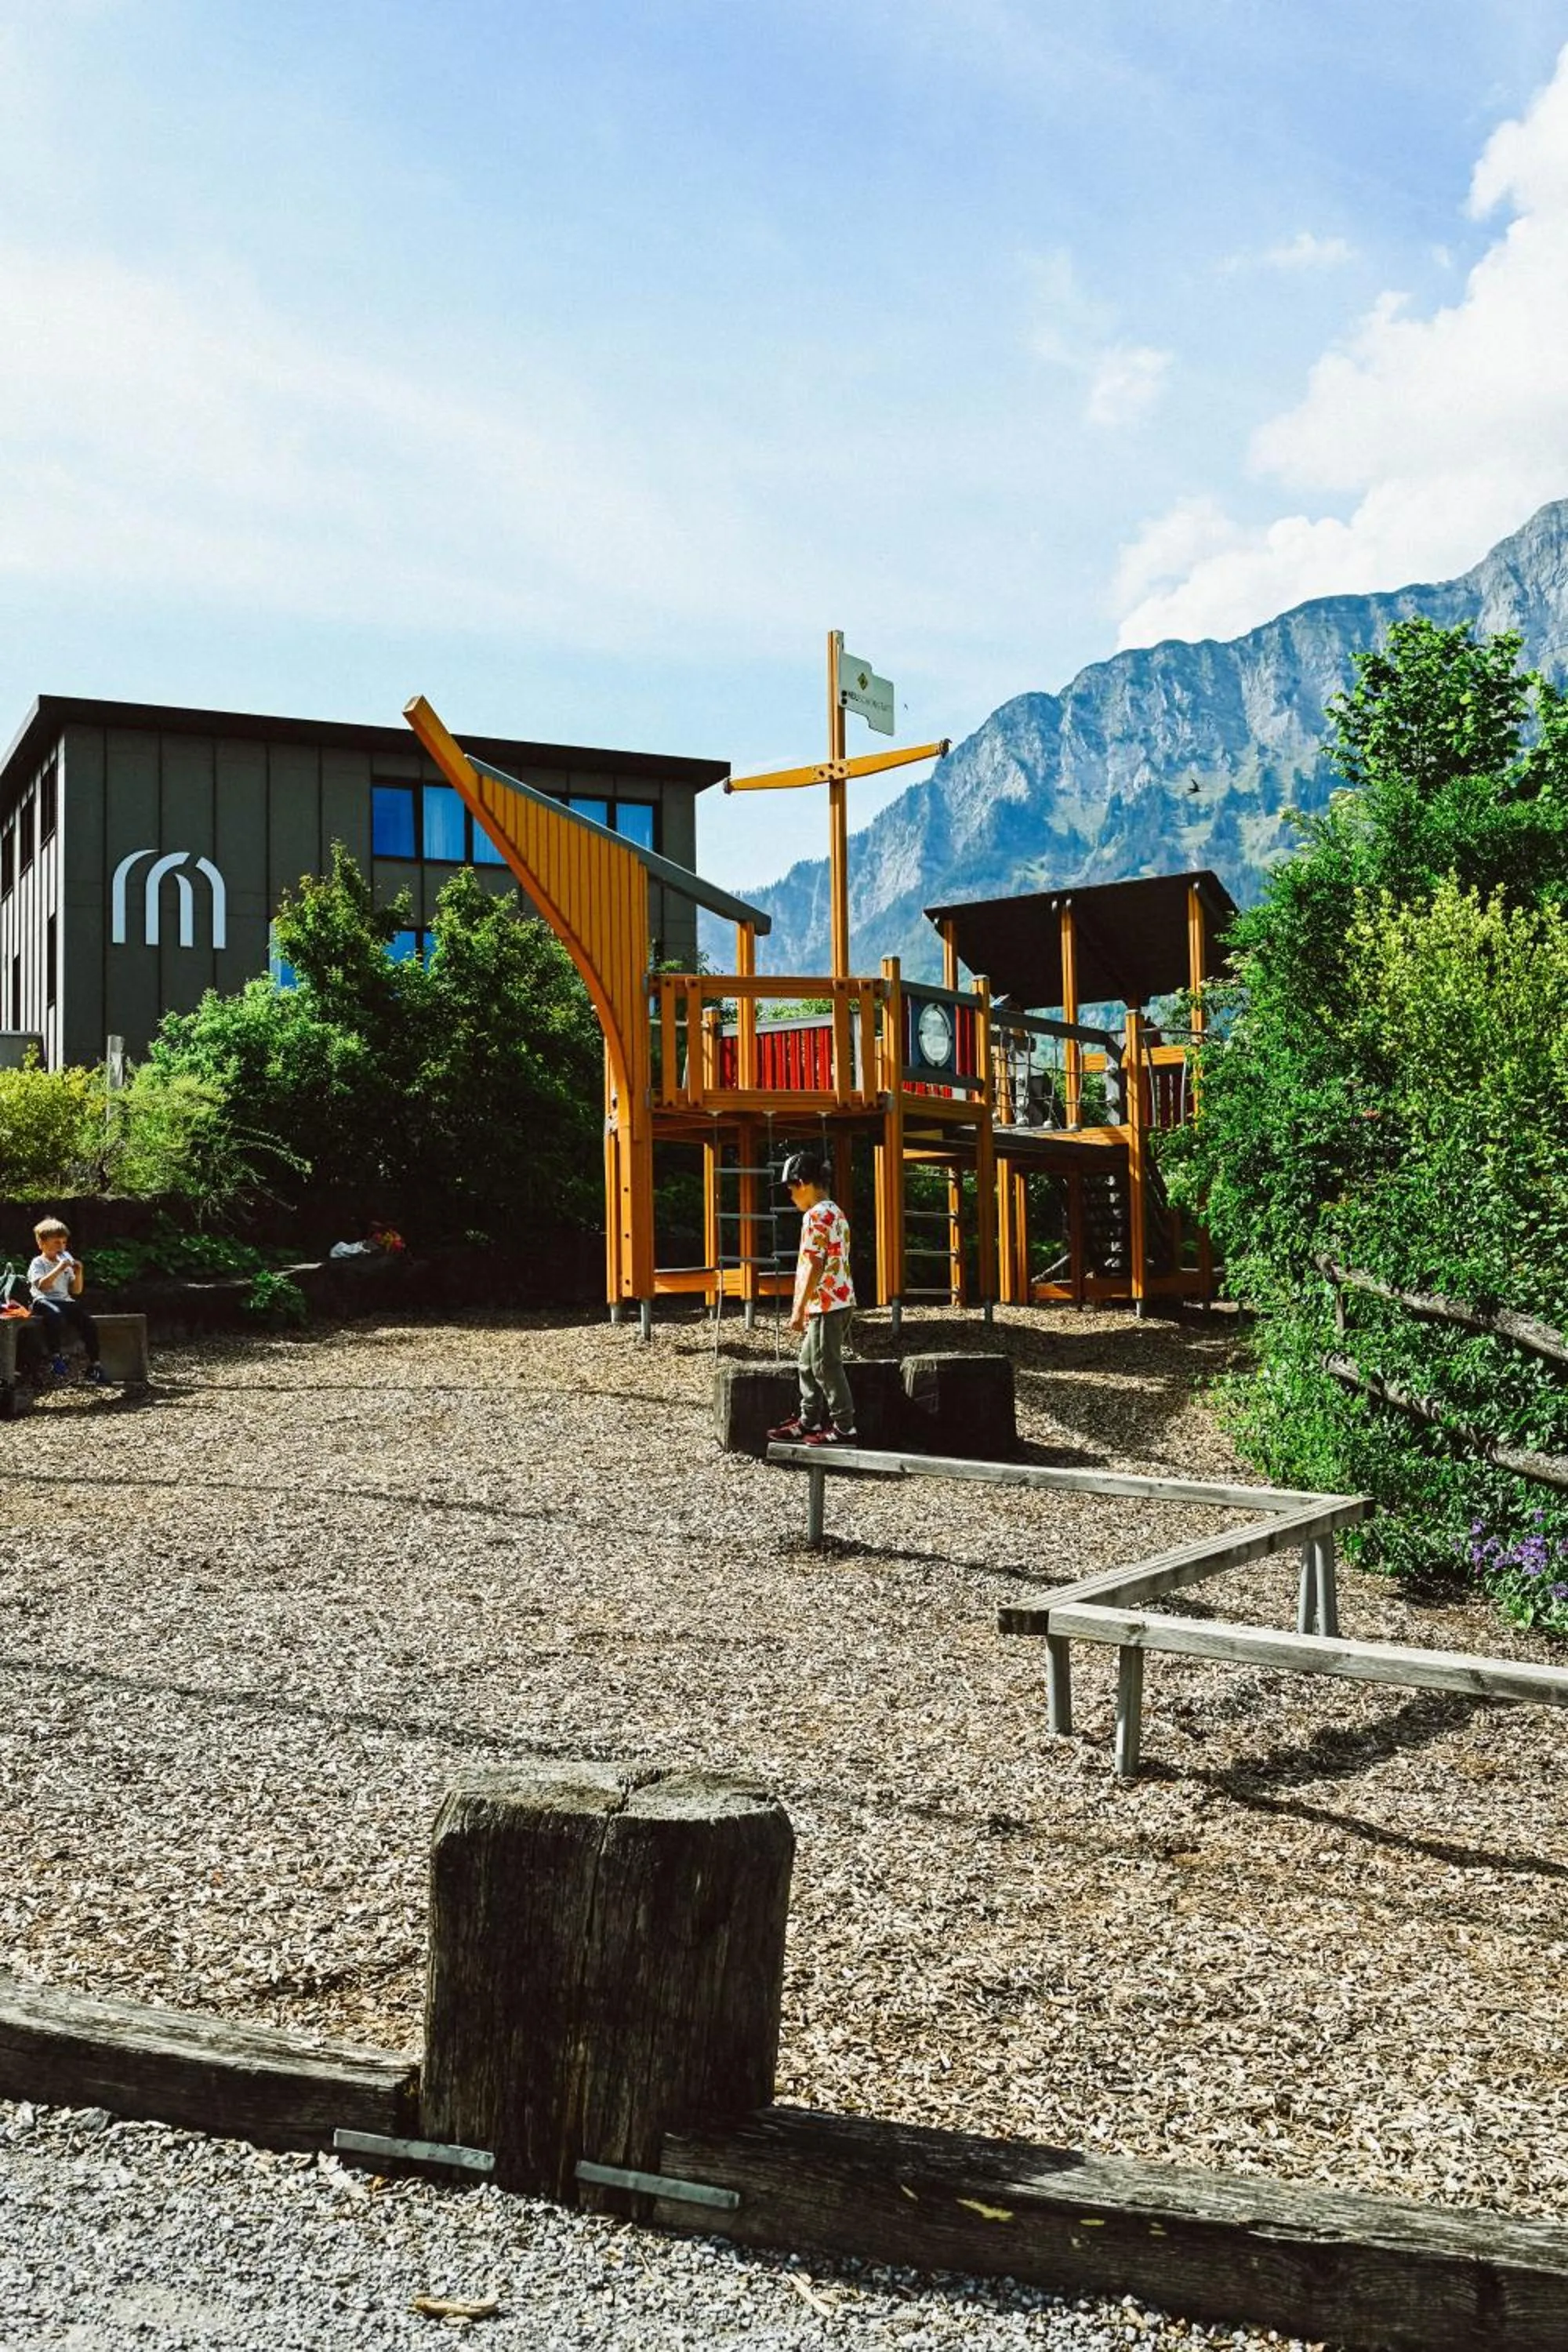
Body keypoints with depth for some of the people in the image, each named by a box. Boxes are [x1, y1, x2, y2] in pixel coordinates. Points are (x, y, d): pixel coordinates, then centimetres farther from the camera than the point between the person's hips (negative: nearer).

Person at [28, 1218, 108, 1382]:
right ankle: (57, 1357, -35)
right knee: (57, 1316, -40)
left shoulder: (65, 1262, 22)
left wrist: (78, 1274, 5)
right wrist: (59, 1269, -21)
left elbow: (76, 1291, 21)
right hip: (45, 1301, -6)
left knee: (90, 1324, -13)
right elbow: (42, 1285, -18)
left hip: (65, 1301, 6)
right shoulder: (38, 1263, 2)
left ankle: (94, 1364, -6)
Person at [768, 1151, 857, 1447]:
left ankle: (844, 1428, 1)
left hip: (826, 1304, -10)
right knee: (809, 1364, 17)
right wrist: (806, 1307, 22)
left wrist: (799, 1309, -18)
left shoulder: (816, 1216, -15)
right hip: (837, 1301, 10)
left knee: (826, 1367, -4)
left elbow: (814, 1266, -20)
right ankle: (809, 1422, 25)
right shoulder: (836, 1213, 16)